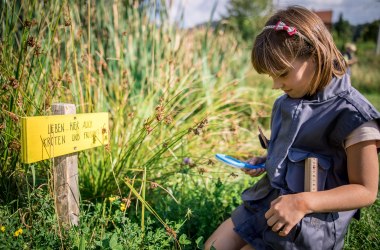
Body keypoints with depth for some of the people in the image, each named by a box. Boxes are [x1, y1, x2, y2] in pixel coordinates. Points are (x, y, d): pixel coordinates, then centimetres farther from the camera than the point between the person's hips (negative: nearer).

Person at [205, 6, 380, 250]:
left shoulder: (352, 115, -21)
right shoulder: (288, 101, 3)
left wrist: (303, 202, -29)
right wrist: (266, 160, 2)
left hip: (310, 223, -7)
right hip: (268, 199, 7)